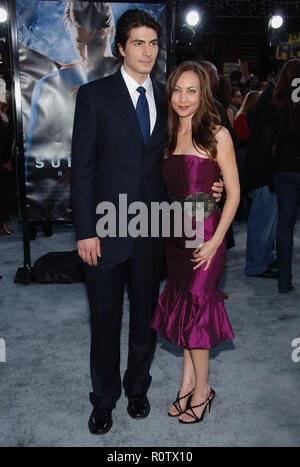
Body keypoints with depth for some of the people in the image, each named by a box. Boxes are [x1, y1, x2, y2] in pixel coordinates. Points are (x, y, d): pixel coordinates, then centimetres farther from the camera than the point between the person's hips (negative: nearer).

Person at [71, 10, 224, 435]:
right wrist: (85, 231, -11)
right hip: (106, 230, -3)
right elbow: (82, 167, -7)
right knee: (105, 319, 9)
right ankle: (104, 398, 31)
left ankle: (137, 386, 38)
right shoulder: (94, 95, -3)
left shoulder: (165, 98, 8)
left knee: (146, 315, 15)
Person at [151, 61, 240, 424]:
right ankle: (188, 382, 26)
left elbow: (234, 192, -9)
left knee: (194, 306, 0)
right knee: (182, 305, 10)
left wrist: (214, 242, -14)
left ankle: (202, 388, 20)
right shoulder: (170, 136, 9)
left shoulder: (217, 134, -8)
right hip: (176, 233, 5)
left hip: (205, 233, -5)